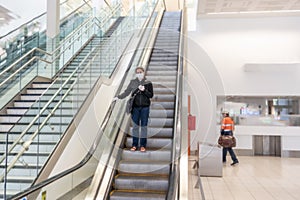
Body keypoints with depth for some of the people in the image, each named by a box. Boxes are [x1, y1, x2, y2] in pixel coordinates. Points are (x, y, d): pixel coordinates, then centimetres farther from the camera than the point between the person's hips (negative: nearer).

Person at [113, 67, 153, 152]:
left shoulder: (148, 83, 1)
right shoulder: (133, 82, 4)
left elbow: (151, 95, -1)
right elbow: (126, 92, 7)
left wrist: (144, 90, -16)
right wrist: (118, 97, -2)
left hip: (145, 107, -1)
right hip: (135, 107, 1)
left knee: (143, 126, 4)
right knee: (135, 126, 5)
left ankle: (143, 145, 13)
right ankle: (134, 145, 15)